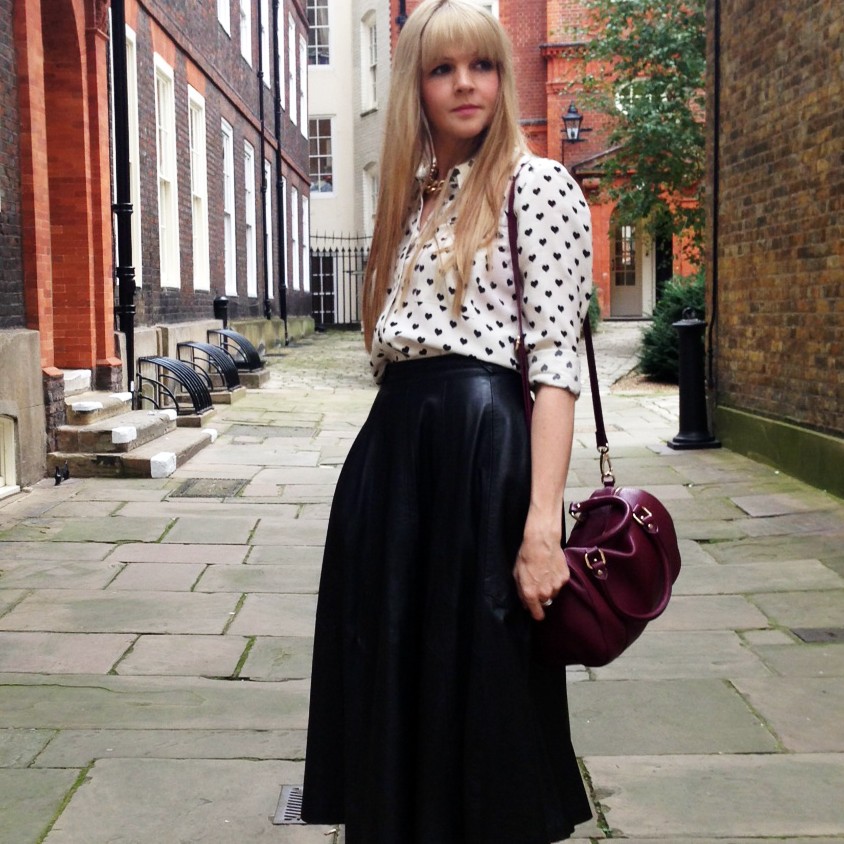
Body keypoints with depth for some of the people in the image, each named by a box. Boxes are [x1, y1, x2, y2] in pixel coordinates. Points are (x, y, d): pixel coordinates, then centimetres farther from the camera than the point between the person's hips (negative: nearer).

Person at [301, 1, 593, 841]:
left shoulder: (537, 184, -3)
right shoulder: (411, 196, 17)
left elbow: (556, 363, -12)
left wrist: (541, 526, -20)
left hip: (480, 452, -6)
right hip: (388, 456, 7)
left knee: (476, 689, 3)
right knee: (394, 687, 14)